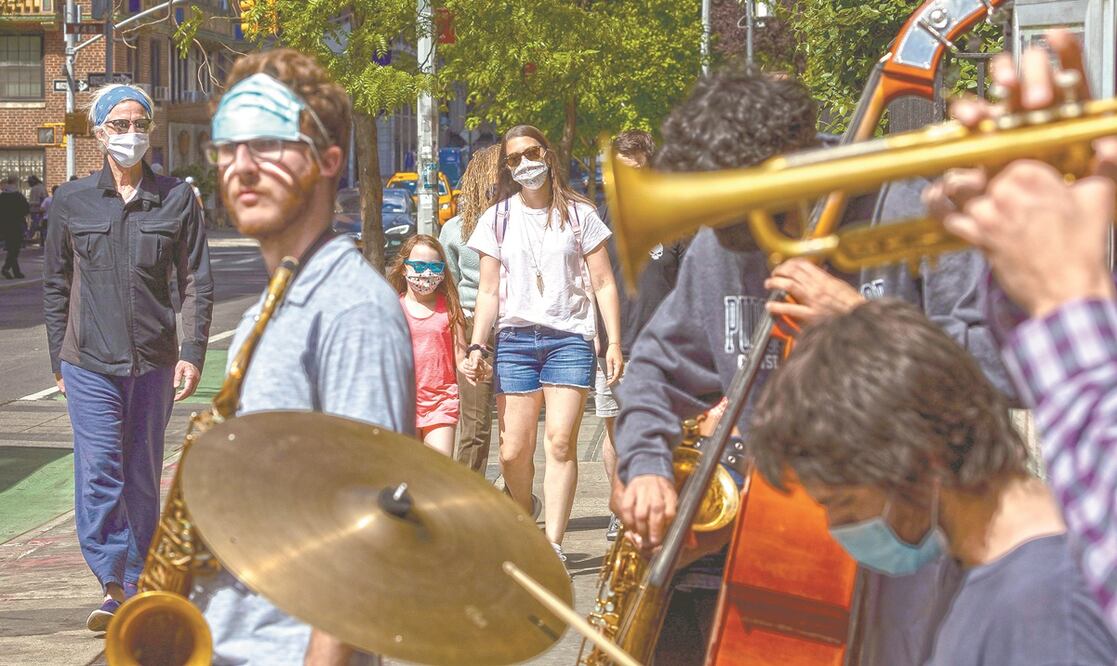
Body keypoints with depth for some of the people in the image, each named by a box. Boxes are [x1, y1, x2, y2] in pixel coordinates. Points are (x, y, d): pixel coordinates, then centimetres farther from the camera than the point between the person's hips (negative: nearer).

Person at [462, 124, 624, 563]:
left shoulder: (578, 214, 8)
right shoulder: (497, 219, 13)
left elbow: (603, 283, 8)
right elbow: (488, 292, 13)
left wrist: (614, 342, -1)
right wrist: (476, 346, 1)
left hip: (569, 338, -2)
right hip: (515, 340, 2)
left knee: (560, 441, -15)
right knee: (514, 450, -4)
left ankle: (553, 545, -16)